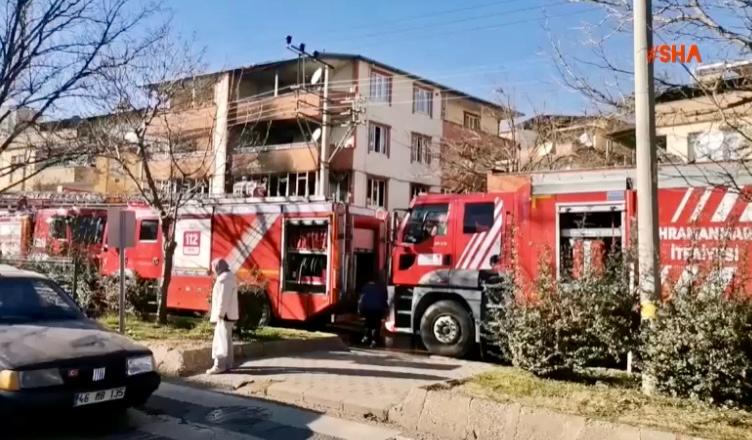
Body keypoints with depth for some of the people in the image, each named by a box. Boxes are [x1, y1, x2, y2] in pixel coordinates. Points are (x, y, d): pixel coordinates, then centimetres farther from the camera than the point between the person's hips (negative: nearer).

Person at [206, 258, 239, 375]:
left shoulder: (224, 279, -17)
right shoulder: (227, 277, 16)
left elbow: (223, 298, -22)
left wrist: (220, 314, -21)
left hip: (224, 315, -11)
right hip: (227, 314, 11)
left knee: (221, 340, -9)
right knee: (226, 339, 14)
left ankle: (219, 365, -9)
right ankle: (227, 364, 21)